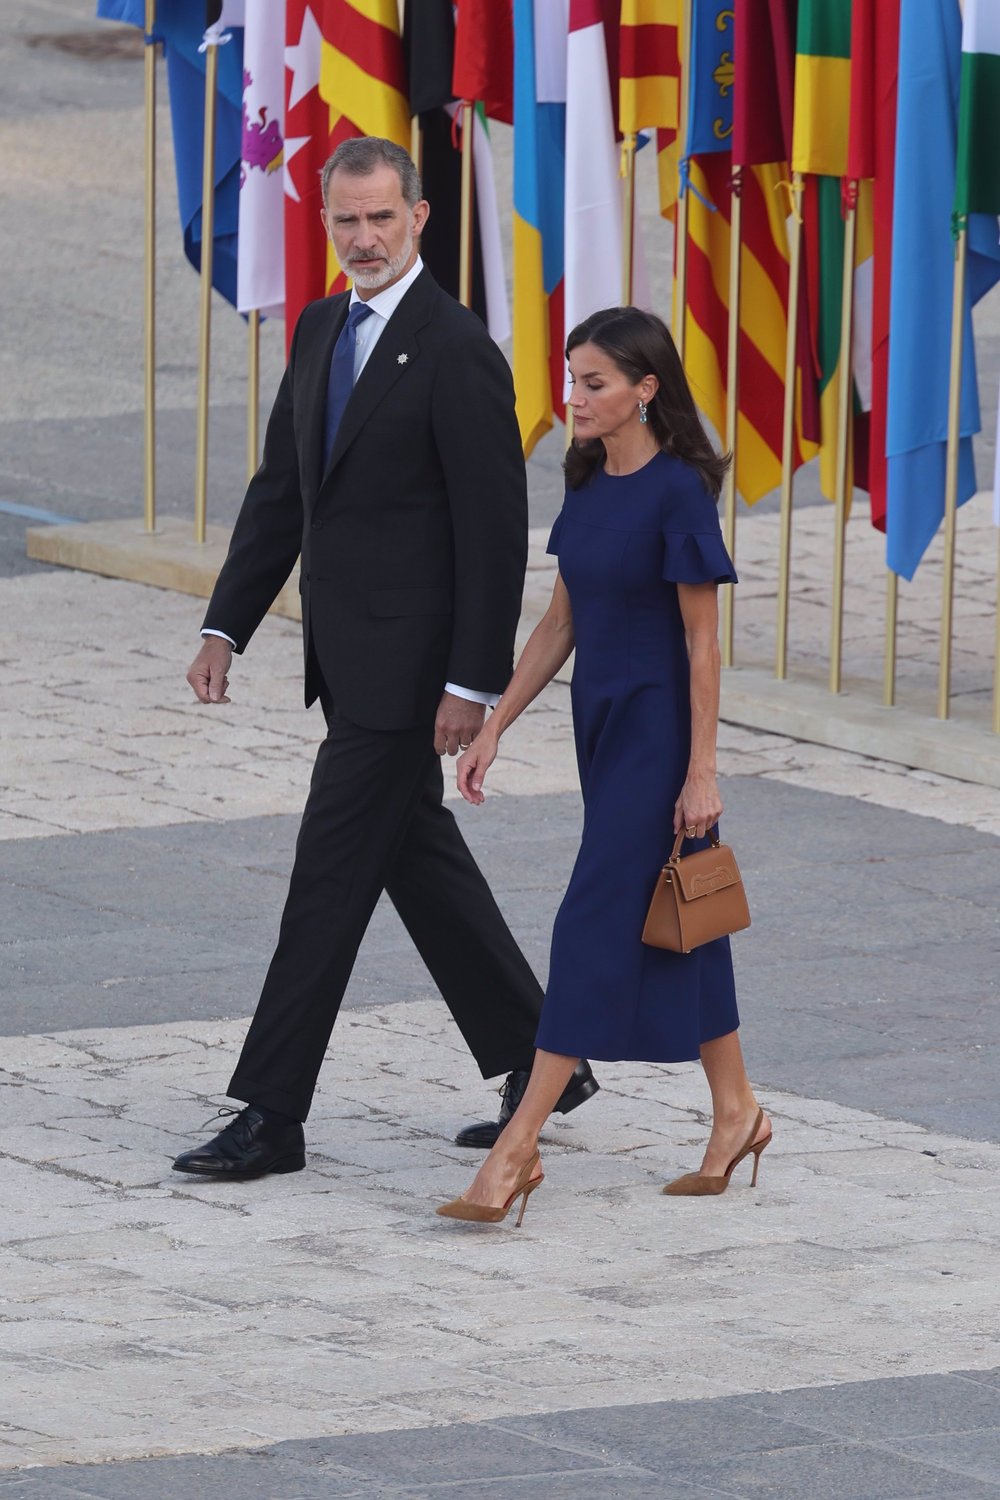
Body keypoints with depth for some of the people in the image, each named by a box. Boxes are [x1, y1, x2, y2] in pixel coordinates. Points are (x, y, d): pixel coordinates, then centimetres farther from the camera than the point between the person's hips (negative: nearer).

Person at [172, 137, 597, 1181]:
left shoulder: (456, 351, -15)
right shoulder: (322, 330, 11)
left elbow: (495, 531, -16)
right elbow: (280, 491, 15)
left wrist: (472, 684, -19)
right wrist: (226, 627, 9)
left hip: (407, 662, -9)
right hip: (346, 655, 9)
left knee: (332, 869, -7)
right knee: (417, 857, 16)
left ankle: (271, 1114, -3)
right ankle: (539, 1063, 28)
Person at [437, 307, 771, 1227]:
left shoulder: (677, 492, -15)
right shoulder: (591, 486, 8)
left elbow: (703, 642, -14)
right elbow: (562, 623, 14)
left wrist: (702, 769, -14)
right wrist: (494, 728, 13)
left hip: (658, 728, -8)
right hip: (602, 719, 8)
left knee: (598, 922, -9)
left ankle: (519, 1148, -12)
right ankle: (736, 1113, 26)